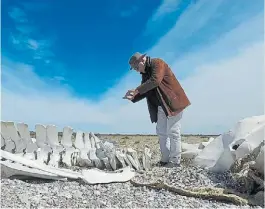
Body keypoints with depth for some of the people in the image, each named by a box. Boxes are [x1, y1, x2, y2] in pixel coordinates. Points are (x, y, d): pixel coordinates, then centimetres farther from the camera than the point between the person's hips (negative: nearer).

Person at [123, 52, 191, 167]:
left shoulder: (158, 63, -11)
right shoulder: (145, 73, 13)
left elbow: (155, 81, -27)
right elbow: (145, 91, 11)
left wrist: (136, 90, -24)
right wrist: (133, 97, -7)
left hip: (173, 102, -9)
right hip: (161, 106, 9)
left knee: (173, 132, -4)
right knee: (161, 132, 10)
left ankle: (175, 161, 6)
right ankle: (165, 159, 20)